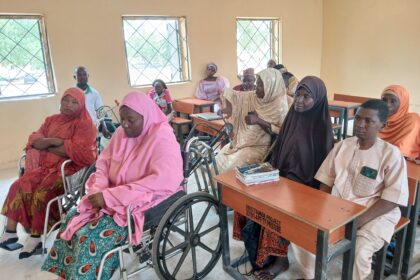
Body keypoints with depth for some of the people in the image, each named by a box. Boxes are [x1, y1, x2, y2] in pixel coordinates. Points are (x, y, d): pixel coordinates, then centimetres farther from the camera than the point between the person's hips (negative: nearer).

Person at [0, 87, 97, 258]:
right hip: (45, 166, 7)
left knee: (42, 194, -25)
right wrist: (52, 140, -14)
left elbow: (78, 151, -19)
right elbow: (34, 140, 8)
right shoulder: (51, 120, 17)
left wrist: (47, 146, -8)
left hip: (67, 169, -6)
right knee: (18, 186, -12)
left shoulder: (85, 124, -6)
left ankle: (36, 237, -9)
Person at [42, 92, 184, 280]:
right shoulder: (122, 132, 3)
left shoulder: (161, 137, -21)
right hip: (113, 199, 8)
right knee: (72, 219, -2)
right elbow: (104, 162, 11)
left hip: (144, 206, -7)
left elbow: (166, 179, -34)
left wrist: (110, 196, -31)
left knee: (89, 237, -19)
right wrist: (99, 190, -12)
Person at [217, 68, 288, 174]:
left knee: (231, 166, -22)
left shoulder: (280, 105, -13)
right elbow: (230, 93, 11)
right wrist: (228, 107, -9)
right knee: (218, 162, -6)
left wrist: (259, 121, -24)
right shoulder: (252, 96, 3)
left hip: (259, 147, -6)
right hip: (241, 141, 6)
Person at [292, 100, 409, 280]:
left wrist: (359, 220, -21)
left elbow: (393, 198, -12)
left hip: (375, 214, -4)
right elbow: (326, 181, 9)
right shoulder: (343, 146, 5)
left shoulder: (391, 154, -9)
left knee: (359, 252, -30)